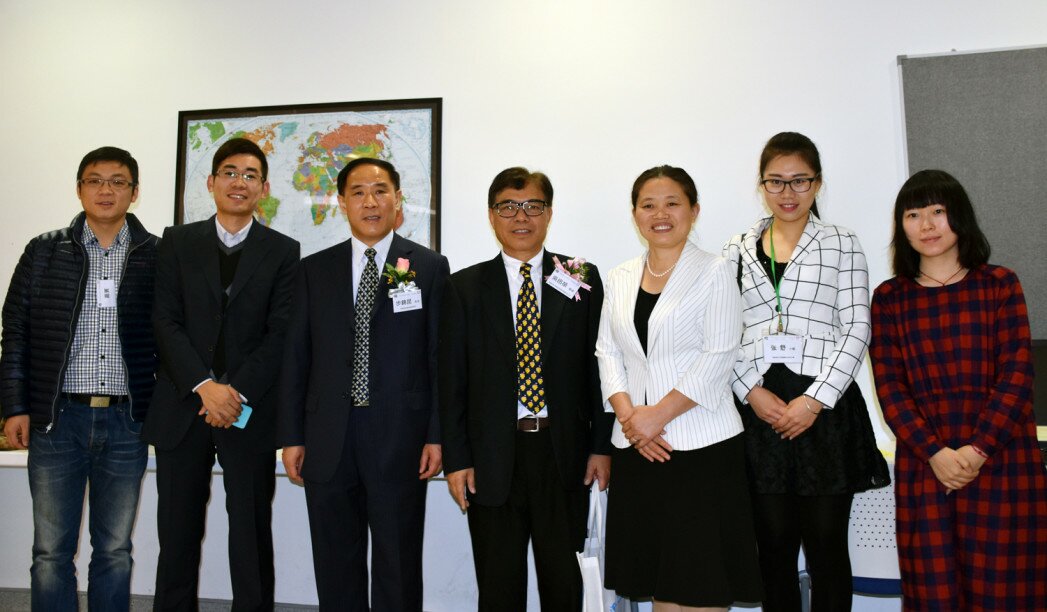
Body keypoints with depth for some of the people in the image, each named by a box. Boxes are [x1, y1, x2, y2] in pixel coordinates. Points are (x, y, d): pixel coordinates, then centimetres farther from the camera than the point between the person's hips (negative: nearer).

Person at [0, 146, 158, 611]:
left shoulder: (157, 256, 3)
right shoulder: (44, 252, 6)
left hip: (126, 422, 0)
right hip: (56, 419, 1)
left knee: (115, 551, 9)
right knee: (51, 551, 6)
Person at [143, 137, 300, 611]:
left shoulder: (283, 251, 5)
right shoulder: (177, 242, 8)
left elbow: (280, 332, -3)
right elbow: (165, 321, -1)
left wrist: (237, 390, -13)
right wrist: (205, 386, -13)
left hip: (250, 411, -1)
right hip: (182, 407, 2)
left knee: (251, 533, 5)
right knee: (178, 532, 9)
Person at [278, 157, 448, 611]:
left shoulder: (430, 267, 2)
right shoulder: (314, 270, 9)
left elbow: (440, 357, -1)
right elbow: (296, 357, 8)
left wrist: (437, 436, -6)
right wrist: (291, 436, 4)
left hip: (400, 438, -2)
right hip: (328, 439, 3)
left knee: (398, 567, 7)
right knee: (335, 567, 13)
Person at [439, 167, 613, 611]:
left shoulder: (582, 279, 4)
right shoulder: (465, 287, 4)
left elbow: (598, 365, 3)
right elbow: (452, 379, 2)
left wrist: (602, 445, -2)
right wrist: (456, 459, -2)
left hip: (565, 453, 0)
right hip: (493, 457, 0)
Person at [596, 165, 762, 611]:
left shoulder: (714, 272, -1)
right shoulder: (620, 279, 13)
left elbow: (718, 357, -9)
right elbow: (607, 353, 9)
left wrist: (657, 415, -14)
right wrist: (628, 414, -7)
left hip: (702, 445, -4)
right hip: (637, 447, 4)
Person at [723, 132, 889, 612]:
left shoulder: (842, 244, 4)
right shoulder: (737, 250, 10)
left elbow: (857, 330, -2)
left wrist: (815, 400, -10)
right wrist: (751, 392, -7)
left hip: (825, 406, -1)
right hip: (759, 408, 2)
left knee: (826, 546, 6)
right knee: (774, 545, 10)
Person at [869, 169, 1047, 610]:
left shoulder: (999, 285, 5)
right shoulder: (889, 298, 7)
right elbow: (889, 386, 1)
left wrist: (978, 449, -13)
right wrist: (935, 453, -11)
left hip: (1002, 461, 0)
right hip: (924, 464, 1)